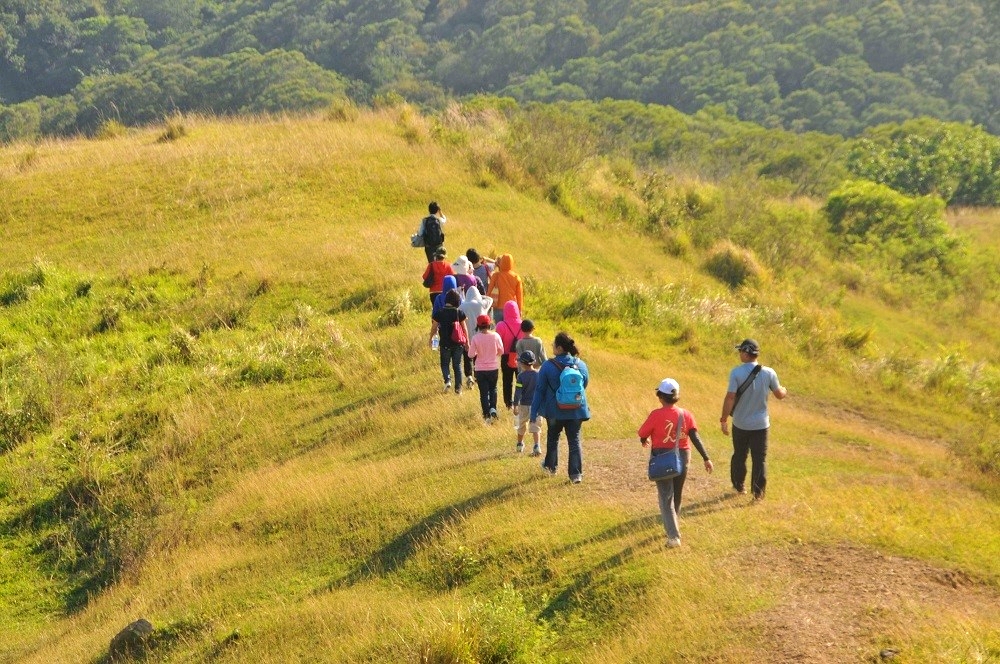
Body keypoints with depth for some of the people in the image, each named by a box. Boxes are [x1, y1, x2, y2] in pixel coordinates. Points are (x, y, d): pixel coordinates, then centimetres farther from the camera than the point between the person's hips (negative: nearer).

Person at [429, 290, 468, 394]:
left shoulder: (439, 313, -8)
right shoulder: (460, 313, -6)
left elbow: (434, 328, 1)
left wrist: (431, 338, 19)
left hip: (445, 343, -1)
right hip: (458, 344, 1)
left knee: (445, 364, 15)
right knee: (457, 365, 12)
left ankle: (447, 380, -11)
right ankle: (458, 388, 11)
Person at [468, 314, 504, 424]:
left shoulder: (475, 338, -14)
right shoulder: (495, 336, -9)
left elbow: (471, 355, -13)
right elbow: (501, 351, -1)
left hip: (480, 370, -1)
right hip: (493, 368, 1)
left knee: (484, 392, 8)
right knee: (493, 389, 22)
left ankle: (486, 415, 6)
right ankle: (493, 408, 2)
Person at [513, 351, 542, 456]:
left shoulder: (521, 376, -11)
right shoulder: (539, 375, -3)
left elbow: (518, 392, -11)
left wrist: (515, 405, -4)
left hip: (524, 404, -1)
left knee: (522, 425, 17)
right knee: (535, 426, 1)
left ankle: (520, 444, 35)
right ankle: (537, 446, -17)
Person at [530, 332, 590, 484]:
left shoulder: (548, 366, -14)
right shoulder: (581, 365, -2)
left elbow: (540, 390, -9)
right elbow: (585, 385, 13)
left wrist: (534, 412, -3)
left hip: (555, 411, -2)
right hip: (577, 411, 2)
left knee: (553, 437, 22)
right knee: (574, 440, 7)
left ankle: (551, 466, 38)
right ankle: (576, 473, 1)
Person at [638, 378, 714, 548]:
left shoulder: (656, 415, -13)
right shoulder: (686, 414, -3)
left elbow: (642, 435, -5)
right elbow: (695, 438, -9)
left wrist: (645, 441, 19)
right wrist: (706, 458, -8)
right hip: (682, 458, 4)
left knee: (666, 498, -1)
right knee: (676, 495, 21)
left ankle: (673, 536, -12)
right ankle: (672, 527, 40)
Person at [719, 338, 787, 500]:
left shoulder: (736, 373, -17)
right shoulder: (769, 373, -10)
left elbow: (730, 398, -18)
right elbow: (779, 394, 3)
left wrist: (724, 420, -8)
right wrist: (784, 391, 28)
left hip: (740, 424, 0)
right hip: (761, 424, 1)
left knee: (739, 456, 19)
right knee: (760, 459, 9)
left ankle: (739, 486, 33)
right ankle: (758, 492, 9)